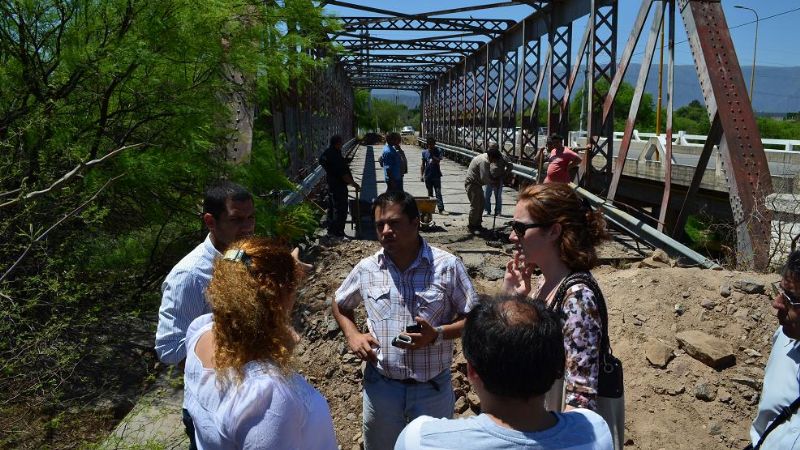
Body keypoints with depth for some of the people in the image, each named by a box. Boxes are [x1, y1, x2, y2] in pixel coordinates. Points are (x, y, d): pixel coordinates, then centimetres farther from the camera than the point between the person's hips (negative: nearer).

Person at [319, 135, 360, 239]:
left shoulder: (325, 154, 5)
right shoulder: (336, 157, -24)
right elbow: (343, 174, -24)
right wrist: (354, 184, -13)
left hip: (330, 184, 10)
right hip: (339, 187, -10)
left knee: (331, 208, 18)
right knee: (341, 210, -1)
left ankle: (330, 230, 27)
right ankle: (338, 233, 3)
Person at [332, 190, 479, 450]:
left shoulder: (447, 266, -12)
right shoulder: (366, 269, -3)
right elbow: (340, 306, 14)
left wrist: (437, 334, -23)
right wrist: (352, 335, -4)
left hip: (433, 388, -2)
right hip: (380, 386, 2)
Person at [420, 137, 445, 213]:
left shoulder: (438, 151, -2)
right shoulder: (424, 152, 6)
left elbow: (439, 160, -17)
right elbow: (423, 165, 11)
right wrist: (421, 175, 8)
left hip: (436, 175, -3)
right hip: (427, 176, 3)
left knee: (438, 193, -8)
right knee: (430, 193, 12)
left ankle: (441, 209, -11)